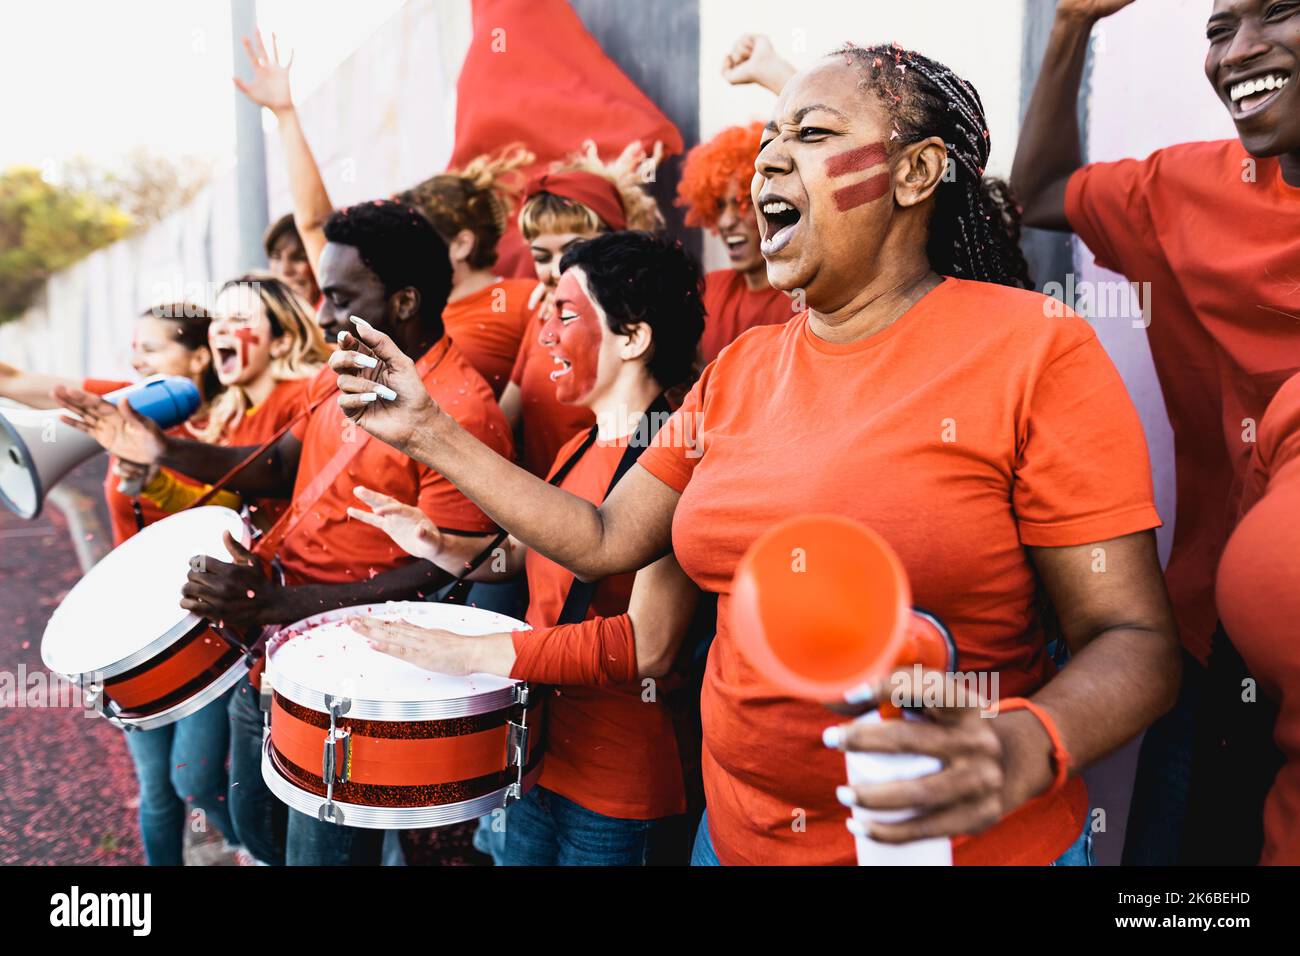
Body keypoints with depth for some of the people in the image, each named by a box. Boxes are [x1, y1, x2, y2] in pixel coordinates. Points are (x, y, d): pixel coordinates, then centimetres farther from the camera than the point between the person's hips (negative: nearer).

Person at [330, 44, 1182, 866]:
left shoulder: (1033, 350, -14)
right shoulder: (744, 368, 3)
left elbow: (1131, 639, -14)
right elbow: (604, 540, 5)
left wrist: (1023, 748, -34)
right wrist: (430, 431, 2)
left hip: (968, 841, -5)